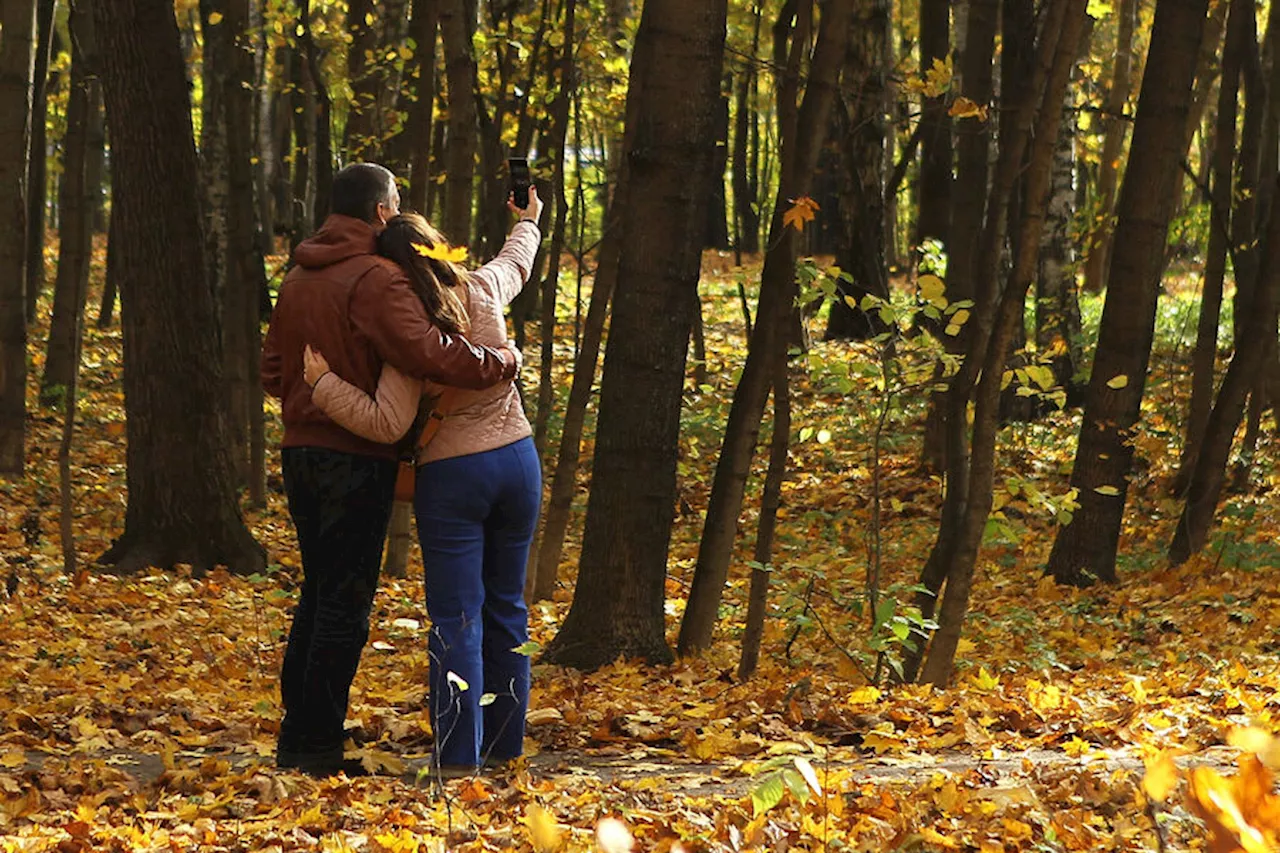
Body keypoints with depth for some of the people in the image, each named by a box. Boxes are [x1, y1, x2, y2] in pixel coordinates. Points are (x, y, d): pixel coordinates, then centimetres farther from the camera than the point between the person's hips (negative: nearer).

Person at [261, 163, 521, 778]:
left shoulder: (298, 280, 13)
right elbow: (425, 351, -27)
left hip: (301, 449, 9)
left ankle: (296, 734, 21)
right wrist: (502, 362, -16)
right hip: (357, 457, -8)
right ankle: (317, 744, 0)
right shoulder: (374, 278, -16)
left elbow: (273, 372, 20)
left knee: (319, 593, 18)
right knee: (345, 601, -2)